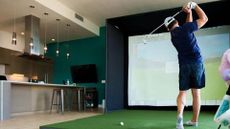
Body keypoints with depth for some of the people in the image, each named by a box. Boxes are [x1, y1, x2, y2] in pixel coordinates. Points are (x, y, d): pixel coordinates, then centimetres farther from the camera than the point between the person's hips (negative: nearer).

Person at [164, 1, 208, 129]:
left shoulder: (172, 35, 11)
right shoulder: (184, 28, -5)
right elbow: (204, 19, 5)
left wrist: (189, 13, 21)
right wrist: (194, 5, 14)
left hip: (184, 64, 3)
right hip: (196, 62, -3)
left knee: (182, 92, 7)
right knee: (196, 93, 5)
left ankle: (180, 114, -18)